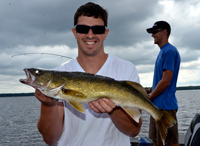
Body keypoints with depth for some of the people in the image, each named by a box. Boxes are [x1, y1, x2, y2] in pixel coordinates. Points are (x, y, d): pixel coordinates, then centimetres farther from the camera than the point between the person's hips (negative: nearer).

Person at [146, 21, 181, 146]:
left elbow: (166, 81, -19)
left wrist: (149, 98, -9)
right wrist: (148, 91, 9)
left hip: (165, 106, -10)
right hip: (157, 105, 10)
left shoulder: (170, 51, -14)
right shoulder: (162, 51, 16)